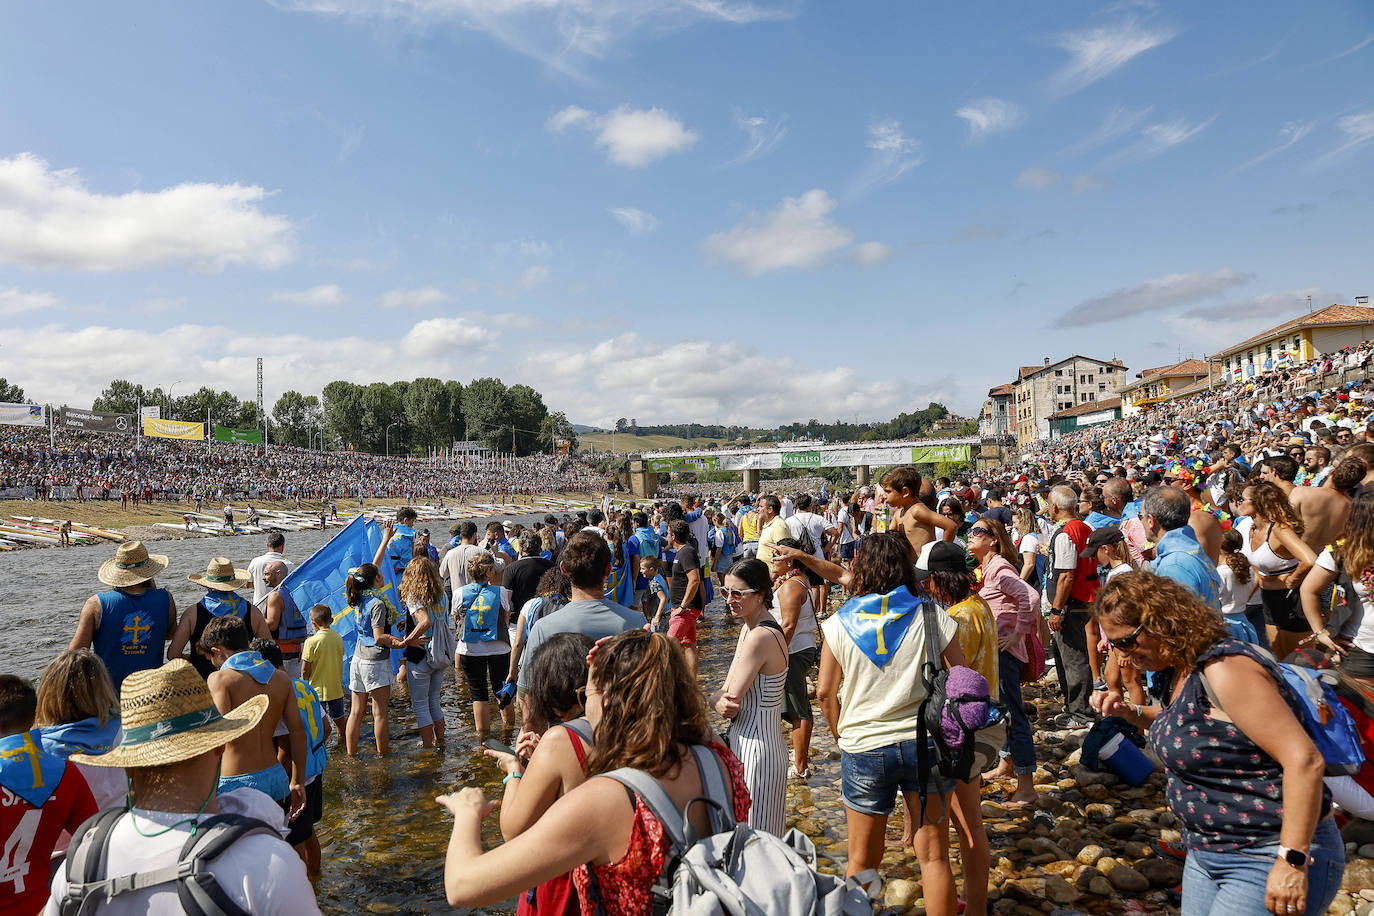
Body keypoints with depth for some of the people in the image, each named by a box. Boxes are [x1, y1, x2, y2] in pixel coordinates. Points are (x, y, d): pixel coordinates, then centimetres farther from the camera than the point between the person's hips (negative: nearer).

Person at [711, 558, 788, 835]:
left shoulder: (761, 637, -24)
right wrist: (721, 702, -15)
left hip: (756, 750, -9)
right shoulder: (749, 628, 7)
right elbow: (729, 691, 5)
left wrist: (716, 699, -3)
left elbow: (729, 698, -23)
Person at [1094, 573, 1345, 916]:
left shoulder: (1226, 667, -23)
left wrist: (1293, 862, -26)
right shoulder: (1179, 670, 5)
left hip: (1269, 861, -9)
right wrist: (1130, 713, 6)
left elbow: (1304, 760, -26)